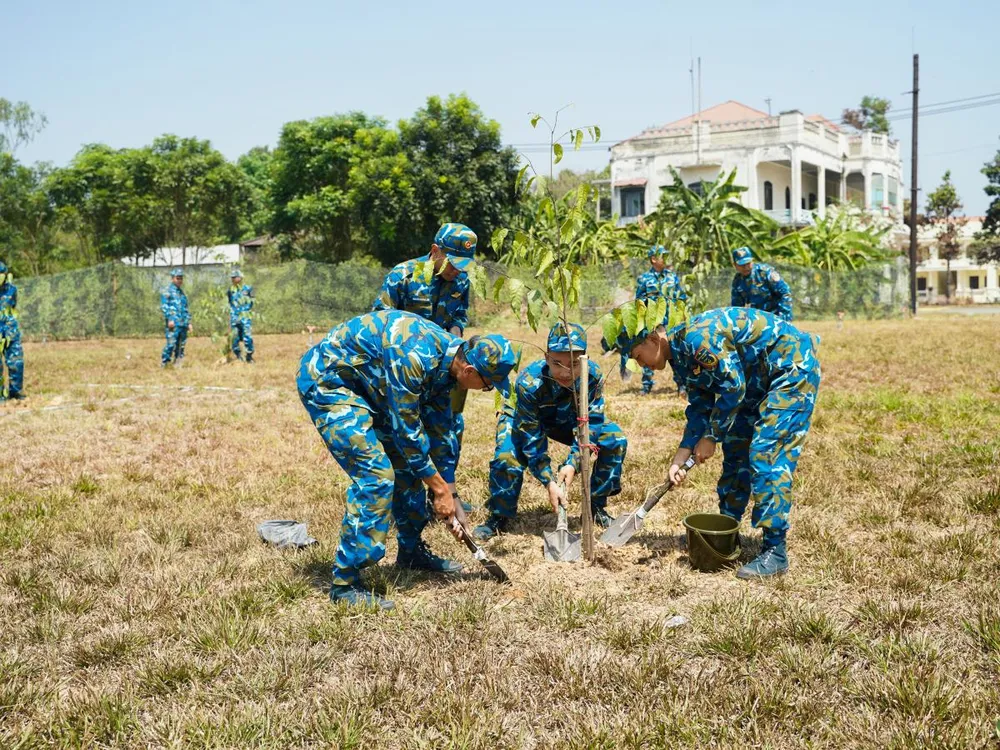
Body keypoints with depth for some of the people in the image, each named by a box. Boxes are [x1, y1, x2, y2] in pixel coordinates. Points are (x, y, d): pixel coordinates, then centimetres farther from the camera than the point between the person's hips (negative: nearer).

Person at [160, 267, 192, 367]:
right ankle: (163, 365, -10)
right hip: (173, 323, -7)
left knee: (181, 346, 6)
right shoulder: (168, 290, 0)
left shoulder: (182, 293, 23)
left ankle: (177, 365, 10)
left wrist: (189, 323, 20)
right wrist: (169, 319, -18)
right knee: (171, 344, -15)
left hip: (183, 324, 7)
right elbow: (164, 306, -9)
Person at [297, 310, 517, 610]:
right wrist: (440, 489, -15)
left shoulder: (447, 359, -3)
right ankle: (345, 582, -13)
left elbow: (437, 433, 6)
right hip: (326, 381, -10)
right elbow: (407, 430, -25)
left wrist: (447, 494, 8)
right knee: (375, 474, -18)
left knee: (406, 464, 11)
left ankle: (411, 550, 30)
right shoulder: (414, 357, -32)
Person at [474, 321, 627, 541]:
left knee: (615, 440, -15)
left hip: (567, 420, 3)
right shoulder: (529, 383, -39)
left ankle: (597, 506, 4)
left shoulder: (593, 376, -33)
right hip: (524, 419, -3)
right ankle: (499, 516, -4)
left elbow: (590, 424, -26)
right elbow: (532, 438, -32)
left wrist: (572, 463, -38)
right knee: (506, 457, -31)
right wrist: (549, 482, -36)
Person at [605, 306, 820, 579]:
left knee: (766, 455, -15)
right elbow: (700, 410, 7)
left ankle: (775, 551, -12)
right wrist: (680, 459, 0)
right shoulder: (681, 360, 5)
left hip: (792, 369, -10)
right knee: (735, 449, 13)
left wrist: (710, 437, -15)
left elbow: (732, 386, -24)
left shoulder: (696, 338, -26)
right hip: (760, 382, 10)